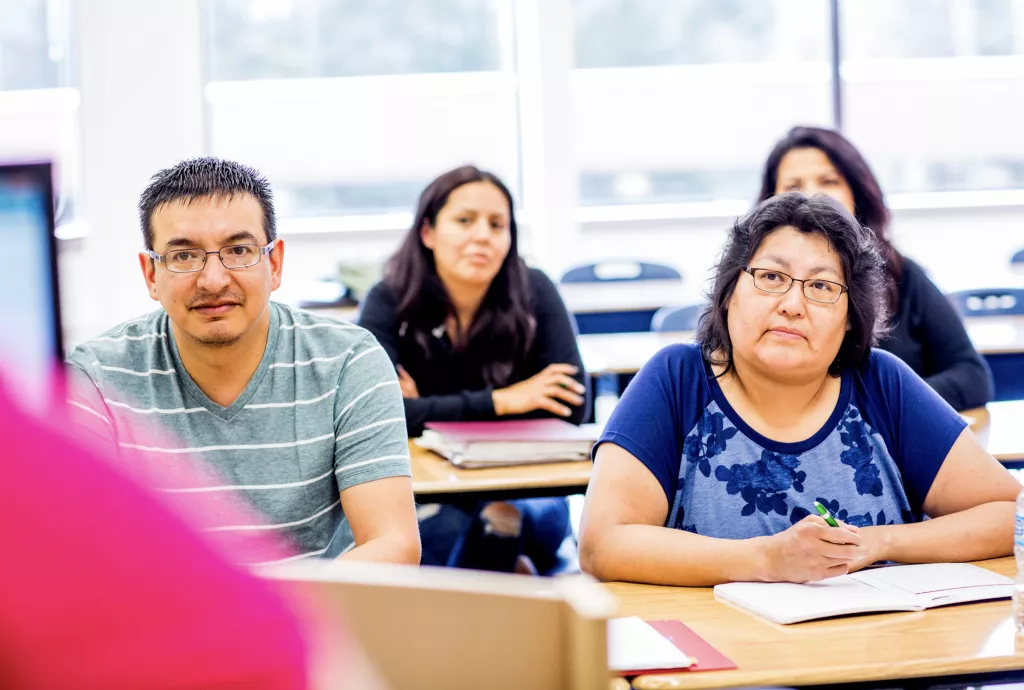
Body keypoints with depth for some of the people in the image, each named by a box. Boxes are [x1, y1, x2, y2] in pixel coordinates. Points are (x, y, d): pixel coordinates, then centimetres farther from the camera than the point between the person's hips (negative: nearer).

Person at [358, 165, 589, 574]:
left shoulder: (534, 293, -8)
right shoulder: (390, 302, -11)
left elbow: (572, 406, -14)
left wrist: (434, 410, -16)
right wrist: (499, 402, -22)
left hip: (520, 484, 1)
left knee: (543, 516, -33)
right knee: (445, 528, -34)